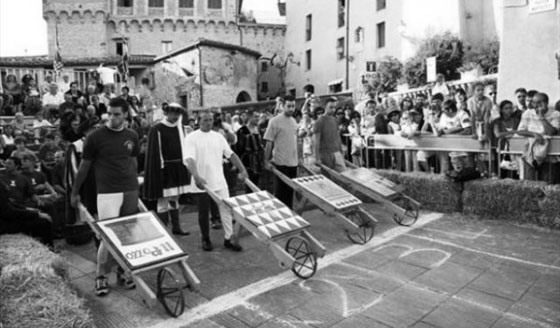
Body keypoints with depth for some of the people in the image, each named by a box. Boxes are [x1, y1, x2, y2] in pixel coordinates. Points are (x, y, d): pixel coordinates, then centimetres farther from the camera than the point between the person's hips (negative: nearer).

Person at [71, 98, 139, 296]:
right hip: (107, 192, -4)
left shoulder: (132, 137, 7)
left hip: (130, 191, 4)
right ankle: (101, 276, 14)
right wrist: (75, 192, 8)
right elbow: (84, 166, 3)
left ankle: (122, 271, 25)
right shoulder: (95, 137, -5)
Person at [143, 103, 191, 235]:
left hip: (178, 169, 6)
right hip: (163, 170, -6)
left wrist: (186, 166, 3)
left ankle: (176, 227, 25)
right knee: (163, 200, 1)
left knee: (175, 198, 15)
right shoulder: (157, 129, -9)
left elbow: (185, 147, 10)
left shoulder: (181, 128, 9)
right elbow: (154, 151, -11)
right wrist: (157, 171, -15)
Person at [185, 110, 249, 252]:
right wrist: (196, 176, -32)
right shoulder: (192, 137, -6)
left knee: (226, 208, 3)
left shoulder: (218, 136, 6)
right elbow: (190, 159, -17)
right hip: (202, 182, -3)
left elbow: (231, 154, 3)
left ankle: (229, 238, 14)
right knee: (203, 213, 10)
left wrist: (242, 169, -9)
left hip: (219, 181, 3)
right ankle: (205, 239, 27)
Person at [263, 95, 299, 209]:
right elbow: (269, 143, -9)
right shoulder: (275, 121, -10)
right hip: (280, 162, -6)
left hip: (293, 162, 6)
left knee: (290, 191, 13)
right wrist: (266, 161, -11)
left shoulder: (294, 121, 10)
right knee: (280, 192, 4)